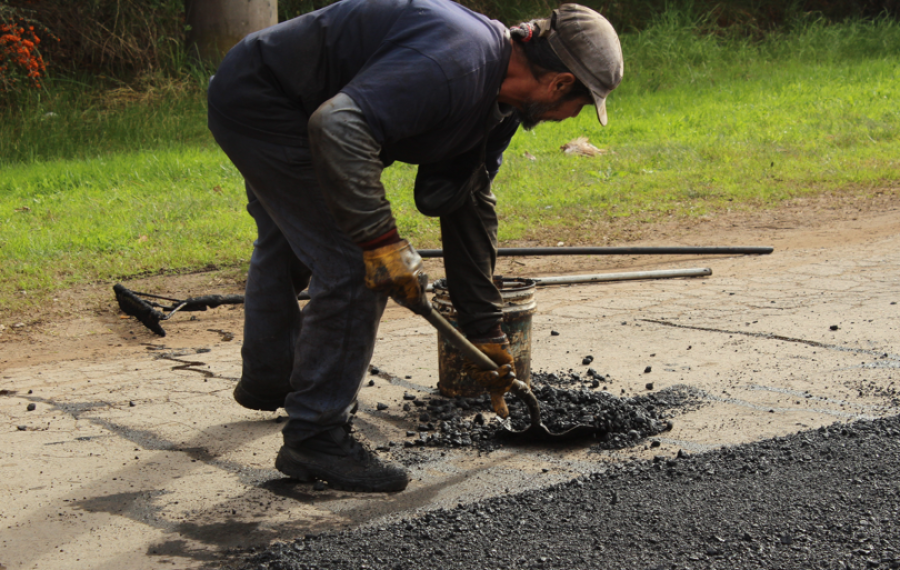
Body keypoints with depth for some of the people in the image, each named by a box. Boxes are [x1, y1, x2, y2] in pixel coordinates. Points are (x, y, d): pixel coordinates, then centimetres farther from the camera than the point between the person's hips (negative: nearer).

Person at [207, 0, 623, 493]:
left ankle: (267, 382, 57)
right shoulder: (457, 63, -31)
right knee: (354, 268, -13)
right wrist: (381, 239, -36)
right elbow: (339, 126, -41)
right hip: (260, 104, -11)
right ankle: (314, 441, 0)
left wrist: (484, 331, 14)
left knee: (286, 245, 32)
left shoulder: (499, 102, 2)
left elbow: (470, 208, 12)